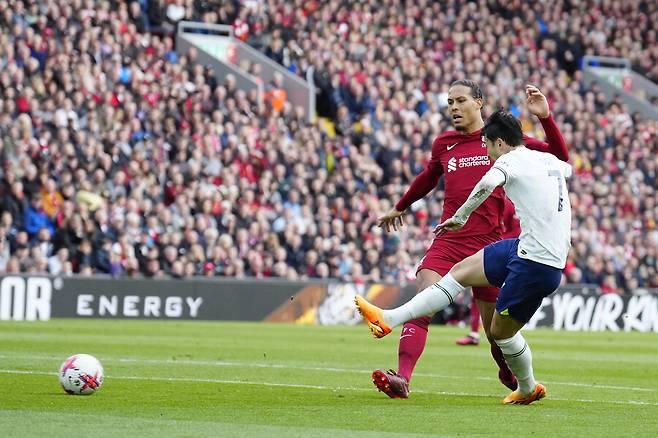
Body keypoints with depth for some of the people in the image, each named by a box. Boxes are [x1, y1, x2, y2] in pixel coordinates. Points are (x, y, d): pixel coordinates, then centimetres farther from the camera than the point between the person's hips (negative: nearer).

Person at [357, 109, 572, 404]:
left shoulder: (510, 160, -9)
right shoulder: (549, 160, 14)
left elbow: (488, 183, -33)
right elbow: (568, 168, 40)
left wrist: (461, 217, -17)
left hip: (537, 265, -9)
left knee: (500, 331, 5)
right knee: (461, 271, 10)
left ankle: (528, 389, 26)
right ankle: (389, 319, 9)